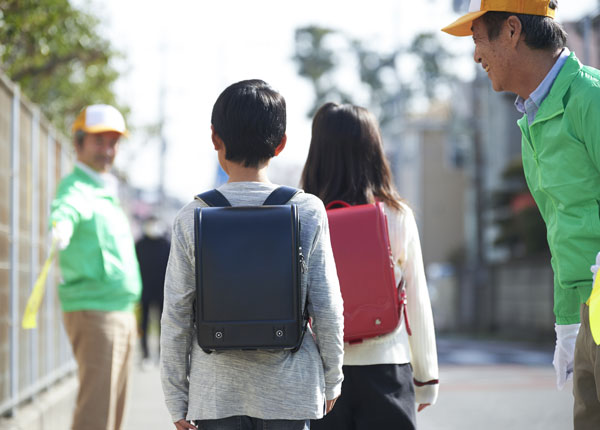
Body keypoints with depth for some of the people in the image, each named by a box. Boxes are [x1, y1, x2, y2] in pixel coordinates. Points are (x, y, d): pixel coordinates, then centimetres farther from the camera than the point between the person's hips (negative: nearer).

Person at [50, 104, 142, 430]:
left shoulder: (107, 192, 19)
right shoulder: (77, 188, -10)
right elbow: (68, 206, -35)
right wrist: (62, 223, -57)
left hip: (122, 313, 9)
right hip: (93, 313, -9)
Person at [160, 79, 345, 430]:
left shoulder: (192, 219, -5)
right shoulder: (308, 212, -5)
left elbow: (176, 316, -2)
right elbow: (328, 310, -2)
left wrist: (177, 401, 7)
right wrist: (332, 381, 12)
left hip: (216, 395, 0)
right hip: (290, 389, 0)